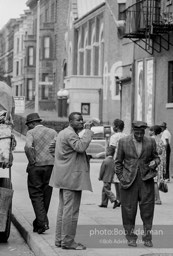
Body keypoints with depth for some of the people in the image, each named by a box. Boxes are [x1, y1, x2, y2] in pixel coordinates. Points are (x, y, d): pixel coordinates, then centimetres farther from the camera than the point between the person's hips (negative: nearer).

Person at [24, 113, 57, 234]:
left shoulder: (31, 133, -2)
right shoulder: (53, 132, 10)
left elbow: (28, 147, -20)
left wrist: (32, 161, -10)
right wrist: (56, 161, 4)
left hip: (35, 167, -4)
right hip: (51, 166, 4)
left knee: (36, 195, 2)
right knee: (46, 196, 13)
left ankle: (42, 222, -12)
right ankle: (39, 223, 21)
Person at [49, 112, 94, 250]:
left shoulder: (63, 133, 18)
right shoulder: (70, 134, -14)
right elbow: (81, 146, -29)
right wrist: (88, 130, -21)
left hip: (64, 177, 11)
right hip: (72, 177, -11)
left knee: (63, 208, 15)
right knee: (71, 210, -8)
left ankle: (60, 239, 20)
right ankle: (68, 241, -5)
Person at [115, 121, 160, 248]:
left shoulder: (151, 142, 4)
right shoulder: (123, 142, 1)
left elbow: (156, 157, 15)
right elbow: (118, 162, 7)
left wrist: (154, 162, -8)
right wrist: (121, 178, 0)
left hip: (146, 179, 1)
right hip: (129, 180, -1)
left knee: (147, 208, 0)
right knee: (129, 209, 2)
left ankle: (147, 237, 9)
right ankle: (130, 236, 13)